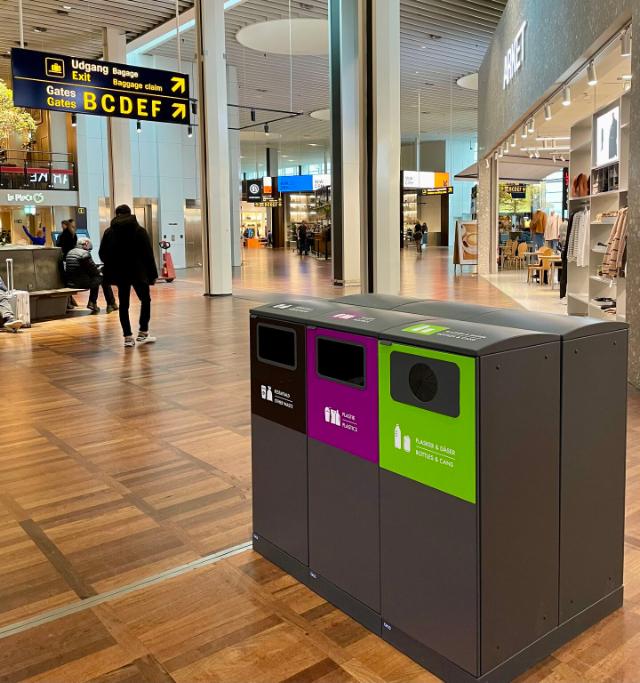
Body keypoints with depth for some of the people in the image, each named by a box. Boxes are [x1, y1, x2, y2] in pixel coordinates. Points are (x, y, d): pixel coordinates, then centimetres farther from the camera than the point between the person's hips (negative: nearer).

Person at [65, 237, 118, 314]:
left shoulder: (69, 253, 13)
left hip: (70, 282, 8)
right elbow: (94, 271, -9)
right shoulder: (85, 253, -12)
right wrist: (100, 271, 13)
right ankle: (111, 304, 18)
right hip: (82, 283, -8)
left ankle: (92, 303, 29)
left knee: (95, 279, 30)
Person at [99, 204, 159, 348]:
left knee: (123, 304, 7)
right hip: (138, 272, -2)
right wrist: (153, 273, -3)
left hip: (119, 274, 2)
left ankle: (128, 337, 4)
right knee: (145, 300, 14)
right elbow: (148, 254, -7)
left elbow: (102, 254, 2)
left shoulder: (109, 232, 1)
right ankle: (142, 333, 12)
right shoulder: (139, 230, -3)